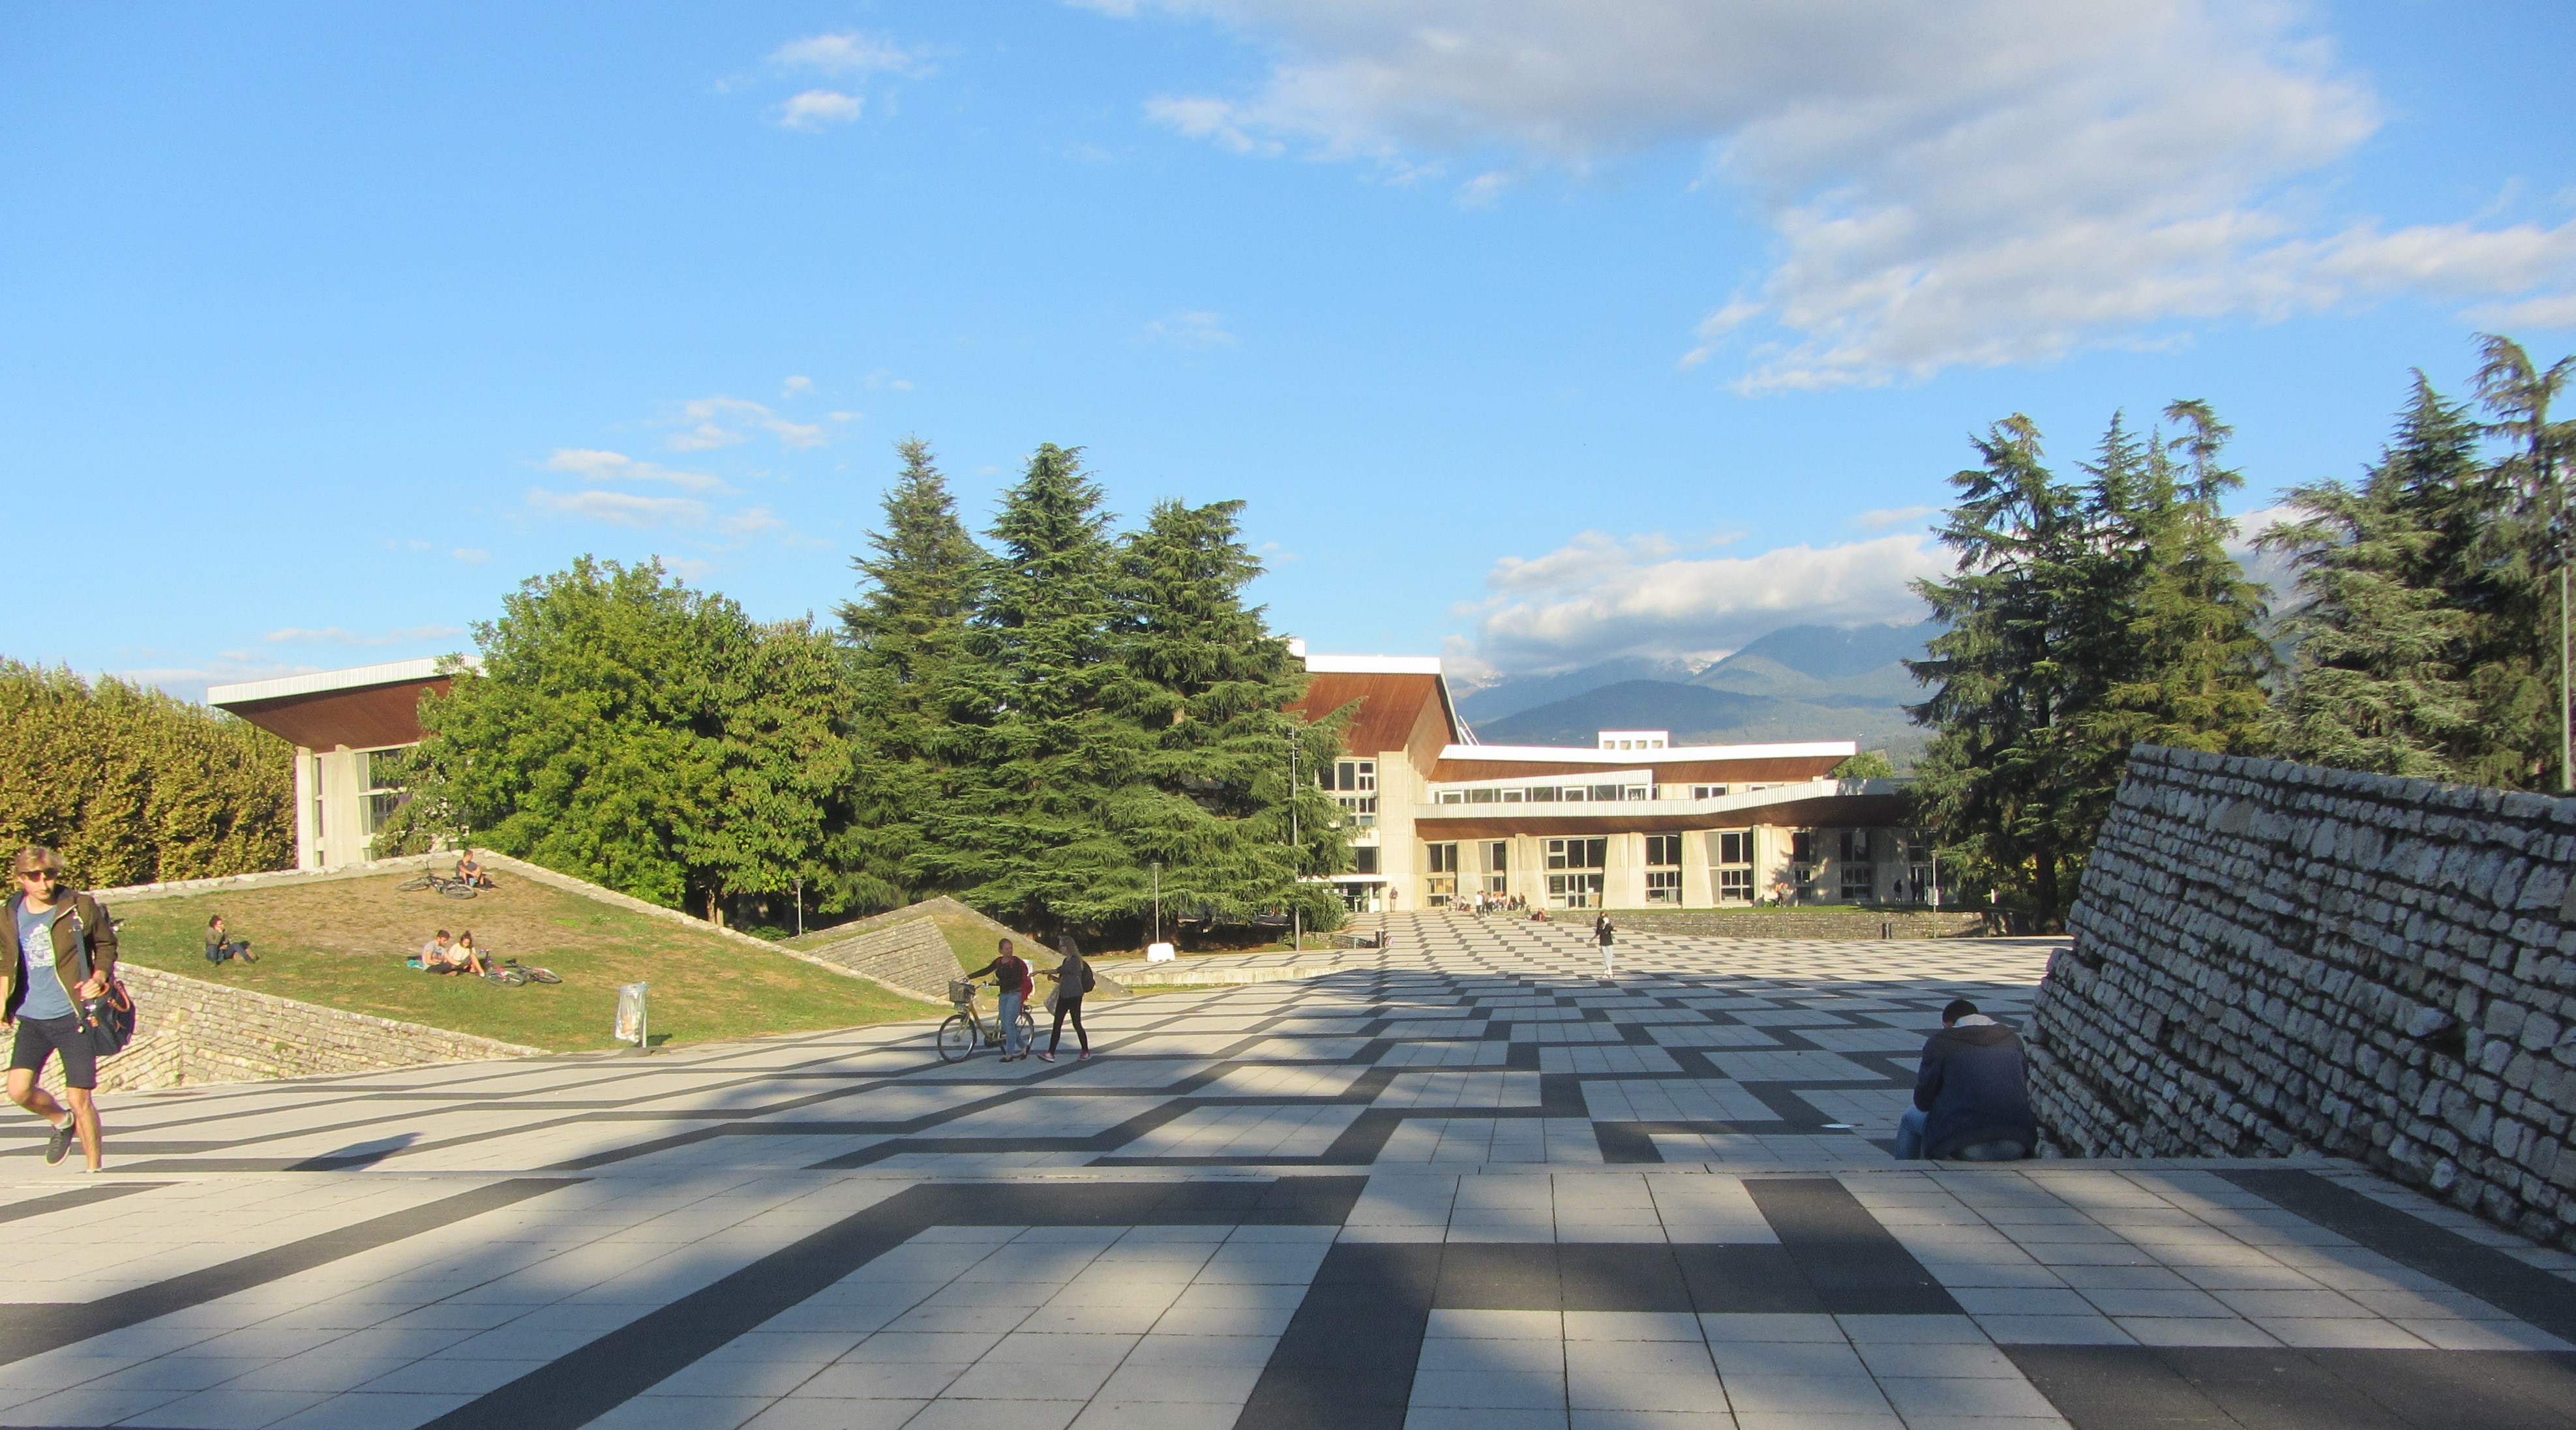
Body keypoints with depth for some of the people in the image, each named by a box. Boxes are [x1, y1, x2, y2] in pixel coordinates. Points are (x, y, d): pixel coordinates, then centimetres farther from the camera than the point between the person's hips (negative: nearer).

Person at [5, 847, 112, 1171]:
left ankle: (94, 1168, 11)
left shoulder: (81, 908, -6)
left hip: (73, 1017, -3)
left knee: (79, 1097, -4)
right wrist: (3, 1002, 10)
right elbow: (8, 963, 20)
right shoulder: (11, 916, 3)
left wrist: (99, 978, -9)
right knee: (19, 1090, -8)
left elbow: (107, 945, 8)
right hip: (31, 1019, 3)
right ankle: (62, 1122, 24)